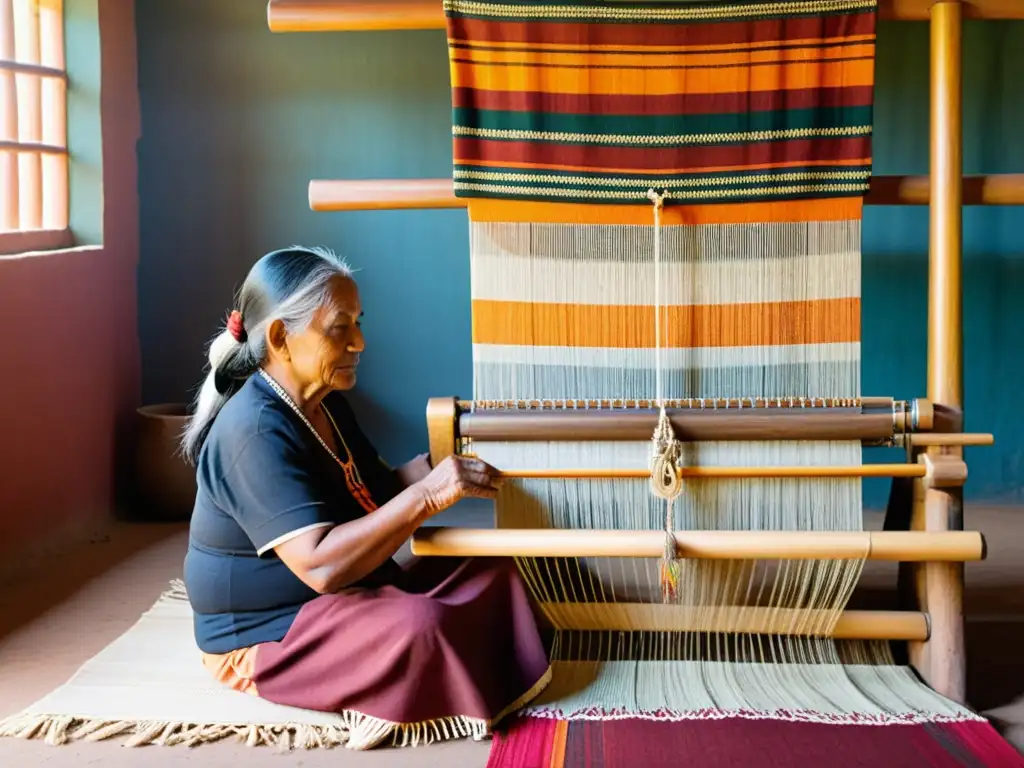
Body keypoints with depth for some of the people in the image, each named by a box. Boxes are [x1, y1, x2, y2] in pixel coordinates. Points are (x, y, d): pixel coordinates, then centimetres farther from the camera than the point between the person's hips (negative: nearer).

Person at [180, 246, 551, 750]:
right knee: (421, 626, -33)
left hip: (347, 598, 10)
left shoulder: (325, 404, 5)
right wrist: (428, 494, -36)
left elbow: (374, 492, 10)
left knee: (492, 572, 0)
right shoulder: (256, 431, -27)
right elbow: (321, 565, -35)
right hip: (265, 638, -10)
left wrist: (441, 462, -8)